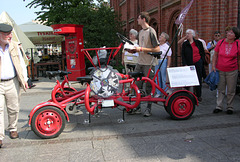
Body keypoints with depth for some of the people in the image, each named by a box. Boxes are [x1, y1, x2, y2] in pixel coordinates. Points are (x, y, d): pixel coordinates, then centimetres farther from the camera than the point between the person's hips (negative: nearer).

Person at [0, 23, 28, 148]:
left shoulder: (14, 46, 7)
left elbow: (21, 63, 15)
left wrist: (24, 79, 12)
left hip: (12, 83, 4)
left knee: (13, 109, 13)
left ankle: (13, 129, 34)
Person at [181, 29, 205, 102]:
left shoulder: (198, 43, 7)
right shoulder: (185, 44, 7)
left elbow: (203, 53, 11)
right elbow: (183, 55, 3)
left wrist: (202, 61, 3)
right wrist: (185, 64, -6)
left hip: (198, 63, 0)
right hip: (189, 64, 0)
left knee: (198, 79, 3)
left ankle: (199, 95, 14)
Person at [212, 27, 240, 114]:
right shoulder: (220, 42, -3)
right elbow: (215, 55, 5)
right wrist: (213, 66, -1)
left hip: (232, 71, -1)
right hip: (220, 70, 1)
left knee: (231, 91, 8)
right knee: (221, 89, 8)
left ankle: (230, 107, 22)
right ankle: (219, 106, 18)